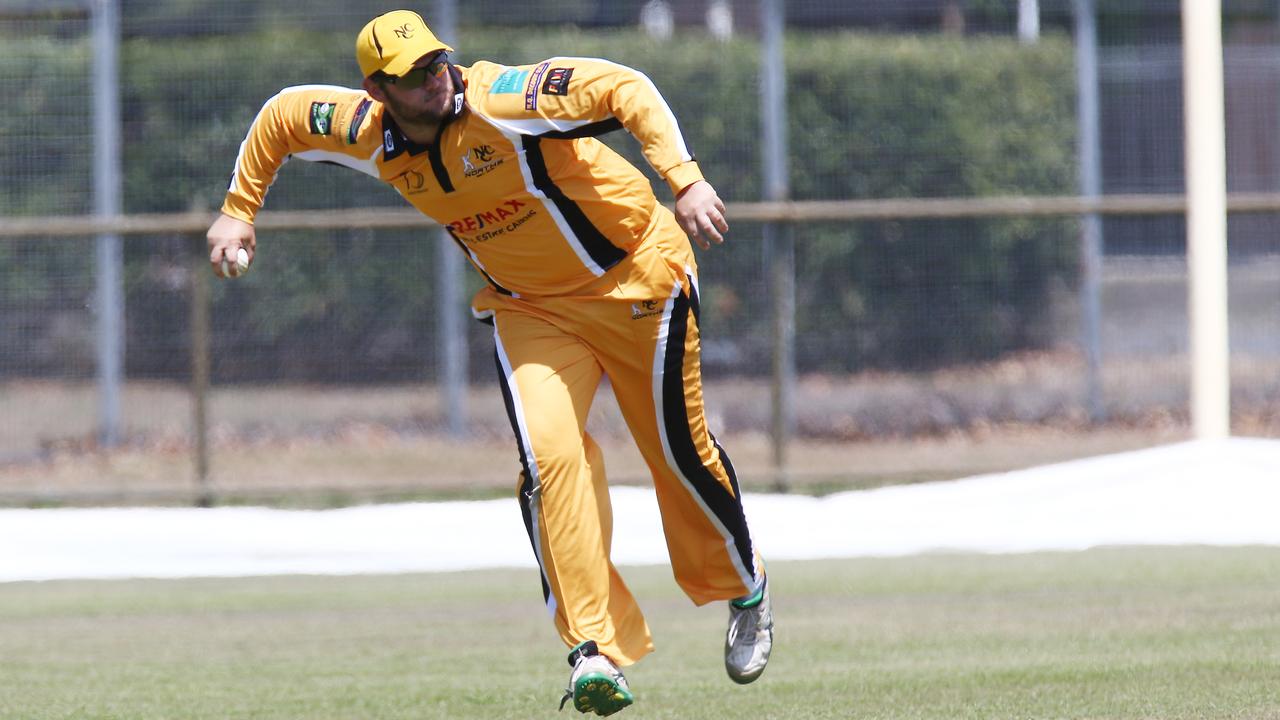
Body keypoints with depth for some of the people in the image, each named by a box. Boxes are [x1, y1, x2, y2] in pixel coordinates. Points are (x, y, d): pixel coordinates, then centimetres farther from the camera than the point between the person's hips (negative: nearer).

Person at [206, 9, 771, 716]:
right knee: (549, 454, -18)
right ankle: (596, 652, -15)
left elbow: (624, 87, -34)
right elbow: (282, 114, 8)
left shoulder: (499, 101, -29)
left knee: (679, 452, 6)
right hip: (530, 308, 4)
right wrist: (238, 210, 9)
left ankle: (744, 592, 35)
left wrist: (684, 182, -45)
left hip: (636, 281, -4)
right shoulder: (367, 135, -11)